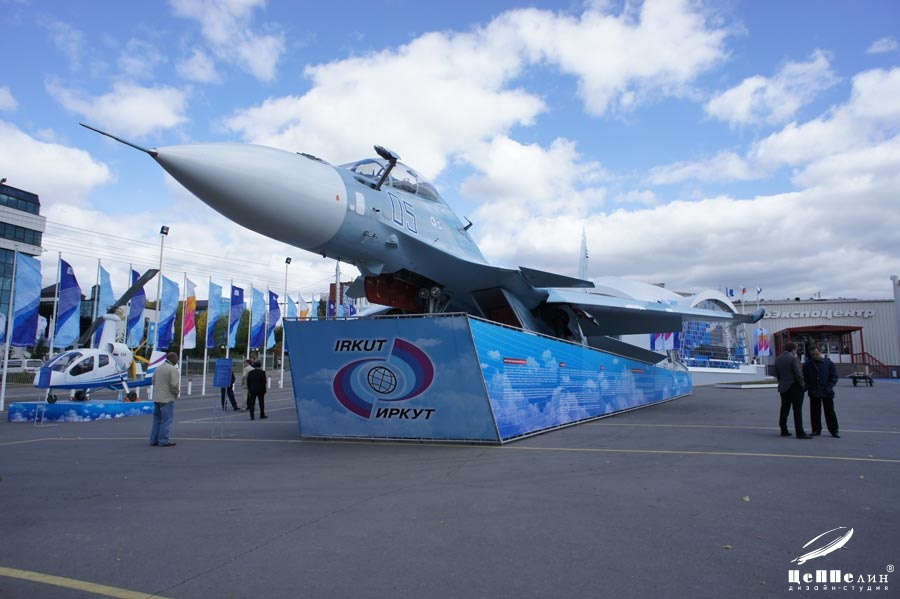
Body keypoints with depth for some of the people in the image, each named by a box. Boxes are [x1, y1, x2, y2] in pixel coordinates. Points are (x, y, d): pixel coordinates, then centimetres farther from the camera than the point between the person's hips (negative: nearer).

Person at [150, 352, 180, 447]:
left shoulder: (158, 367, 11)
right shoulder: (173, 369, -15)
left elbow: (153, 381, 16)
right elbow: (174, 385, -18)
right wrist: (177, 392, 0)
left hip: (156, 398, 8)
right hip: (167, 398, -8)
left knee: (157, 419, 15)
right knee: (166, 420, -2)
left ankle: (154, 440, 19)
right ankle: (163, 441, 0)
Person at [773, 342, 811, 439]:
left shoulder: (777, 359, 7)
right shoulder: (793, 358, -15)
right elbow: (798, 374, -16)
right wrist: (802, 384, -3)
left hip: (783, 387, 7)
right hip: (794, 387, -7)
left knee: (784, 409, 13)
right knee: (797, 410, -5)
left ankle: (784, 430, 17)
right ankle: (800, 432, -6)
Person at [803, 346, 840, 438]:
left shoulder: (829, 363, -1)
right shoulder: (807, 364, 1)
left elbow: (834, 377, 2)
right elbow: (805, 378, 6)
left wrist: (829, 387, -8)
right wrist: (809, 388, -6)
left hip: (827, 392, -1)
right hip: (814, 393, 1)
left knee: (830, 412, 3)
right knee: (815, 412, 6)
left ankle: (834, 431, 11)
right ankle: (816, 430, 16)